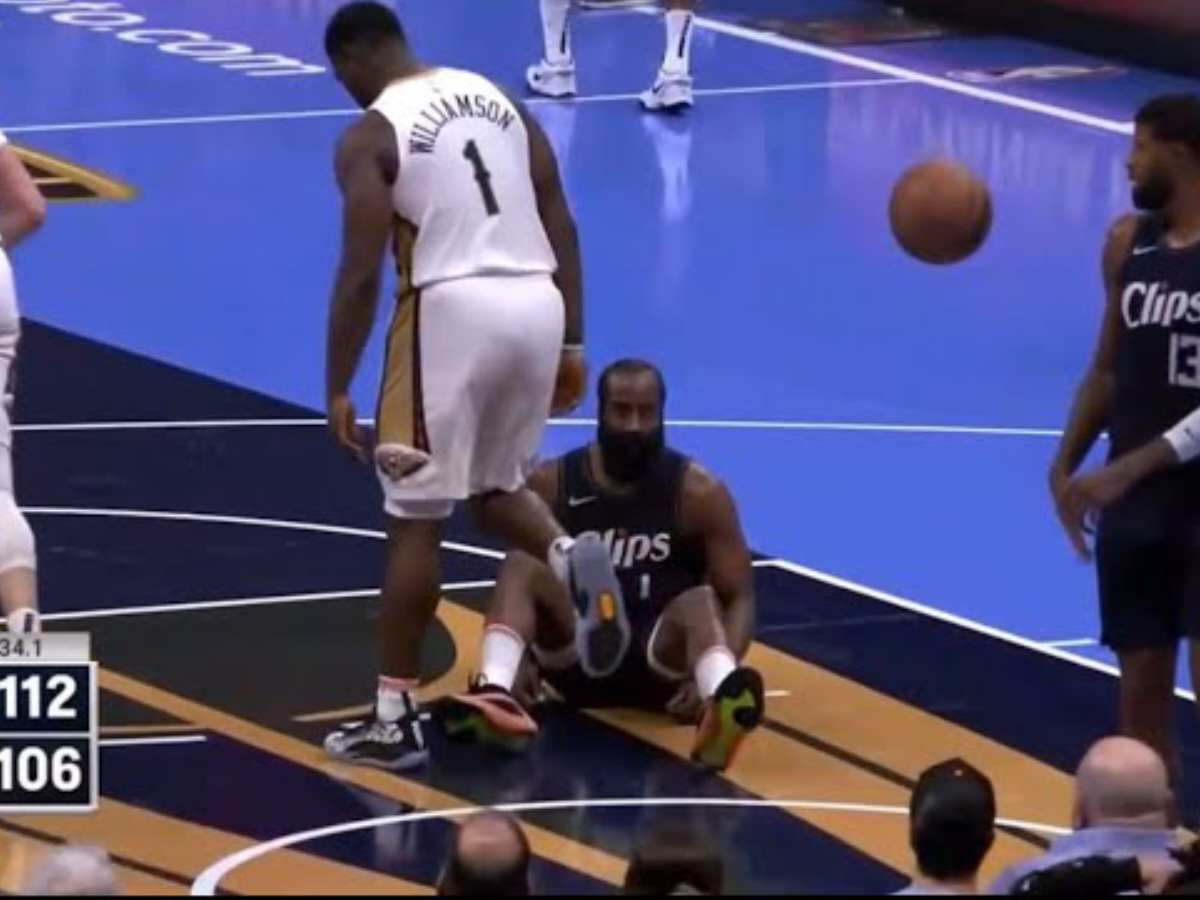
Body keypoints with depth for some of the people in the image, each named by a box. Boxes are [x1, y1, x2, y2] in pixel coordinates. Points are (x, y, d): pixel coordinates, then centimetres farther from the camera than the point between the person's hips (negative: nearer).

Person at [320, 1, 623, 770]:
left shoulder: (371, 135, -3)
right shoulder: (497, 98, 16)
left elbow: (362, 275, -8)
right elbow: (563, 228, 14)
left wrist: (338, 391, -2)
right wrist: (572, 345, 18)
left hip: (454, 308, -6)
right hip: (536, 303, 6)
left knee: (416, 519, 4)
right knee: (495, 485, 26)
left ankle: (396, 720, 8)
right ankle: (571, 557, -6)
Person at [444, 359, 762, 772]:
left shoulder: (698, 492, -5)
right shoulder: (551, 484, -1)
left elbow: (740, 598, -6)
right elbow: (518, 581, 1)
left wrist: (719, 678, -28)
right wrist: (518, 661, -21)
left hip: (661, 659, -2)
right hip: (578, 655, 2)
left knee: (700, 603, -34)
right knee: (521, 566, -24)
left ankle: (724, 701, -68)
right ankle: (494, 692, -52)